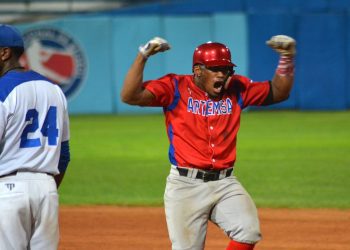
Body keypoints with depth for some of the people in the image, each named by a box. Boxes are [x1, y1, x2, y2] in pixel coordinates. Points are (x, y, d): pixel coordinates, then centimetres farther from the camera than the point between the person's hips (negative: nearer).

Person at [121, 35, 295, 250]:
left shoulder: (237, 89, 8)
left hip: (225, 183, 3)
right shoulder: (175, 88, -4)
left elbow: (279, 93, 11)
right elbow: (130, 96, -14)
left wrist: (286, 59, -1)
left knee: (249, 230, -21)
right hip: (185, 184, -3)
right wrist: (143, 56, -20)